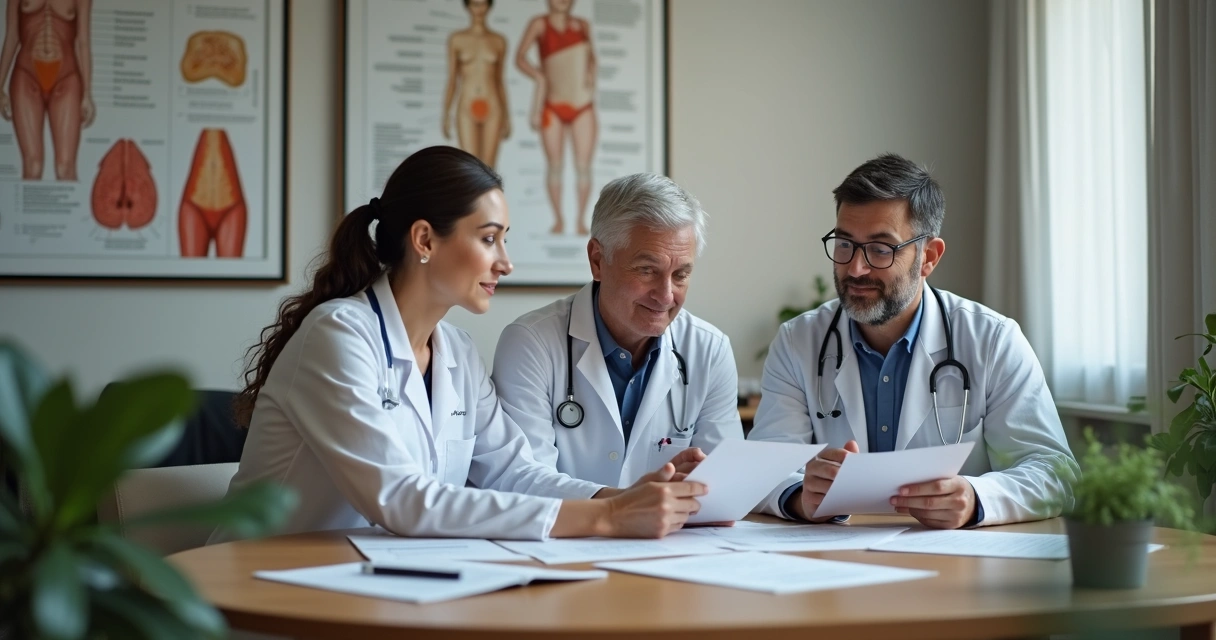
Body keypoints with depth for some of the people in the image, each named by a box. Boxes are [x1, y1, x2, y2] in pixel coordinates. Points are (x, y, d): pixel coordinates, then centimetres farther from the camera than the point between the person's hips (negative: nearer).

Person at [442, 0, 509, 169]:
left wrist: (507, 118, 9)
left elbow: (499, 82, 12)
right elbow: (451, 81, 4)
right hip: (467, 110, -1)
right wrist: (446, 116, -2)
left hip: (492, 110, 2)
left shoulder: (499, 41, 8)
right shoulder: (456, 39, 3)